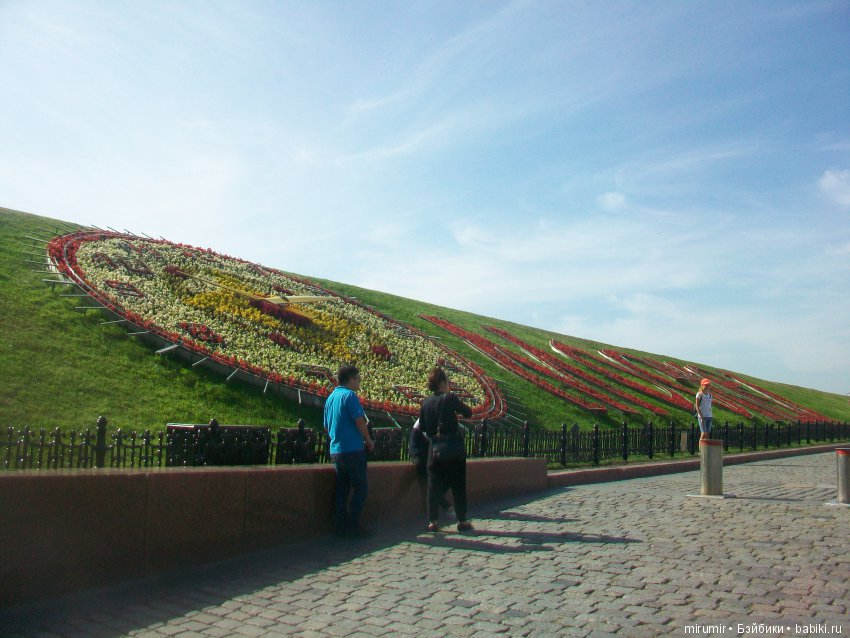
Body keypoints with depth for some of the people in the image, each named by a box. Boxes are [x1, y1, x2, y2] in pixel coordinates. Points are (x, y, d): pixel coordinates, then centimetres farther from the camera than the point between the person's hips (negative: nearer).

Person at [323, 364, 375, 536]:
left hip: (335, 450, 8)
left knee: (342, 488, 12)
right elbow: (360, 421, -17)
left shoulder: (331, 398, 14)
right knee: (361, 487, 0)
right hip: (353, 449, -8)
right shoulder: (349, 395, -12)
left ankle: (340, 525, 14)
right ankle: (353, 525, -2)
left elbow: (327, 426, 21)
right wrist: (369, 441, -4)